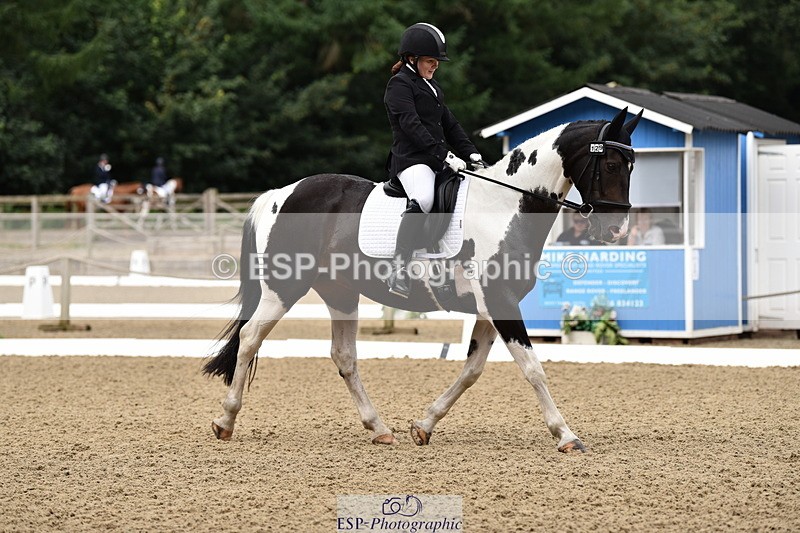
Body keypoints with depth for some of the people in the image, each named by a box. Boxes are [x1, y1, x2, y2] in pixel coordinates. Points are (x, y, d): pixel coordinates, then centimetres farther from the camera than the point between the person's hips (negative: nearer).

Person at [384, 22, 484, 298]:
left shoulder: (432, 87, 24)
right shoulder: (400, 85, -5)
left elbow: (450, 125, 24)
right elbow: (412, 126, -17)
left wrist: (471, 152, 7)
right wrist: (445, 156, -24)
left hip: (438, 160, 10)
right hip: (411, 159, -10)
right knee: (423, 199, -37)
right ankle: (399, 270, -39)